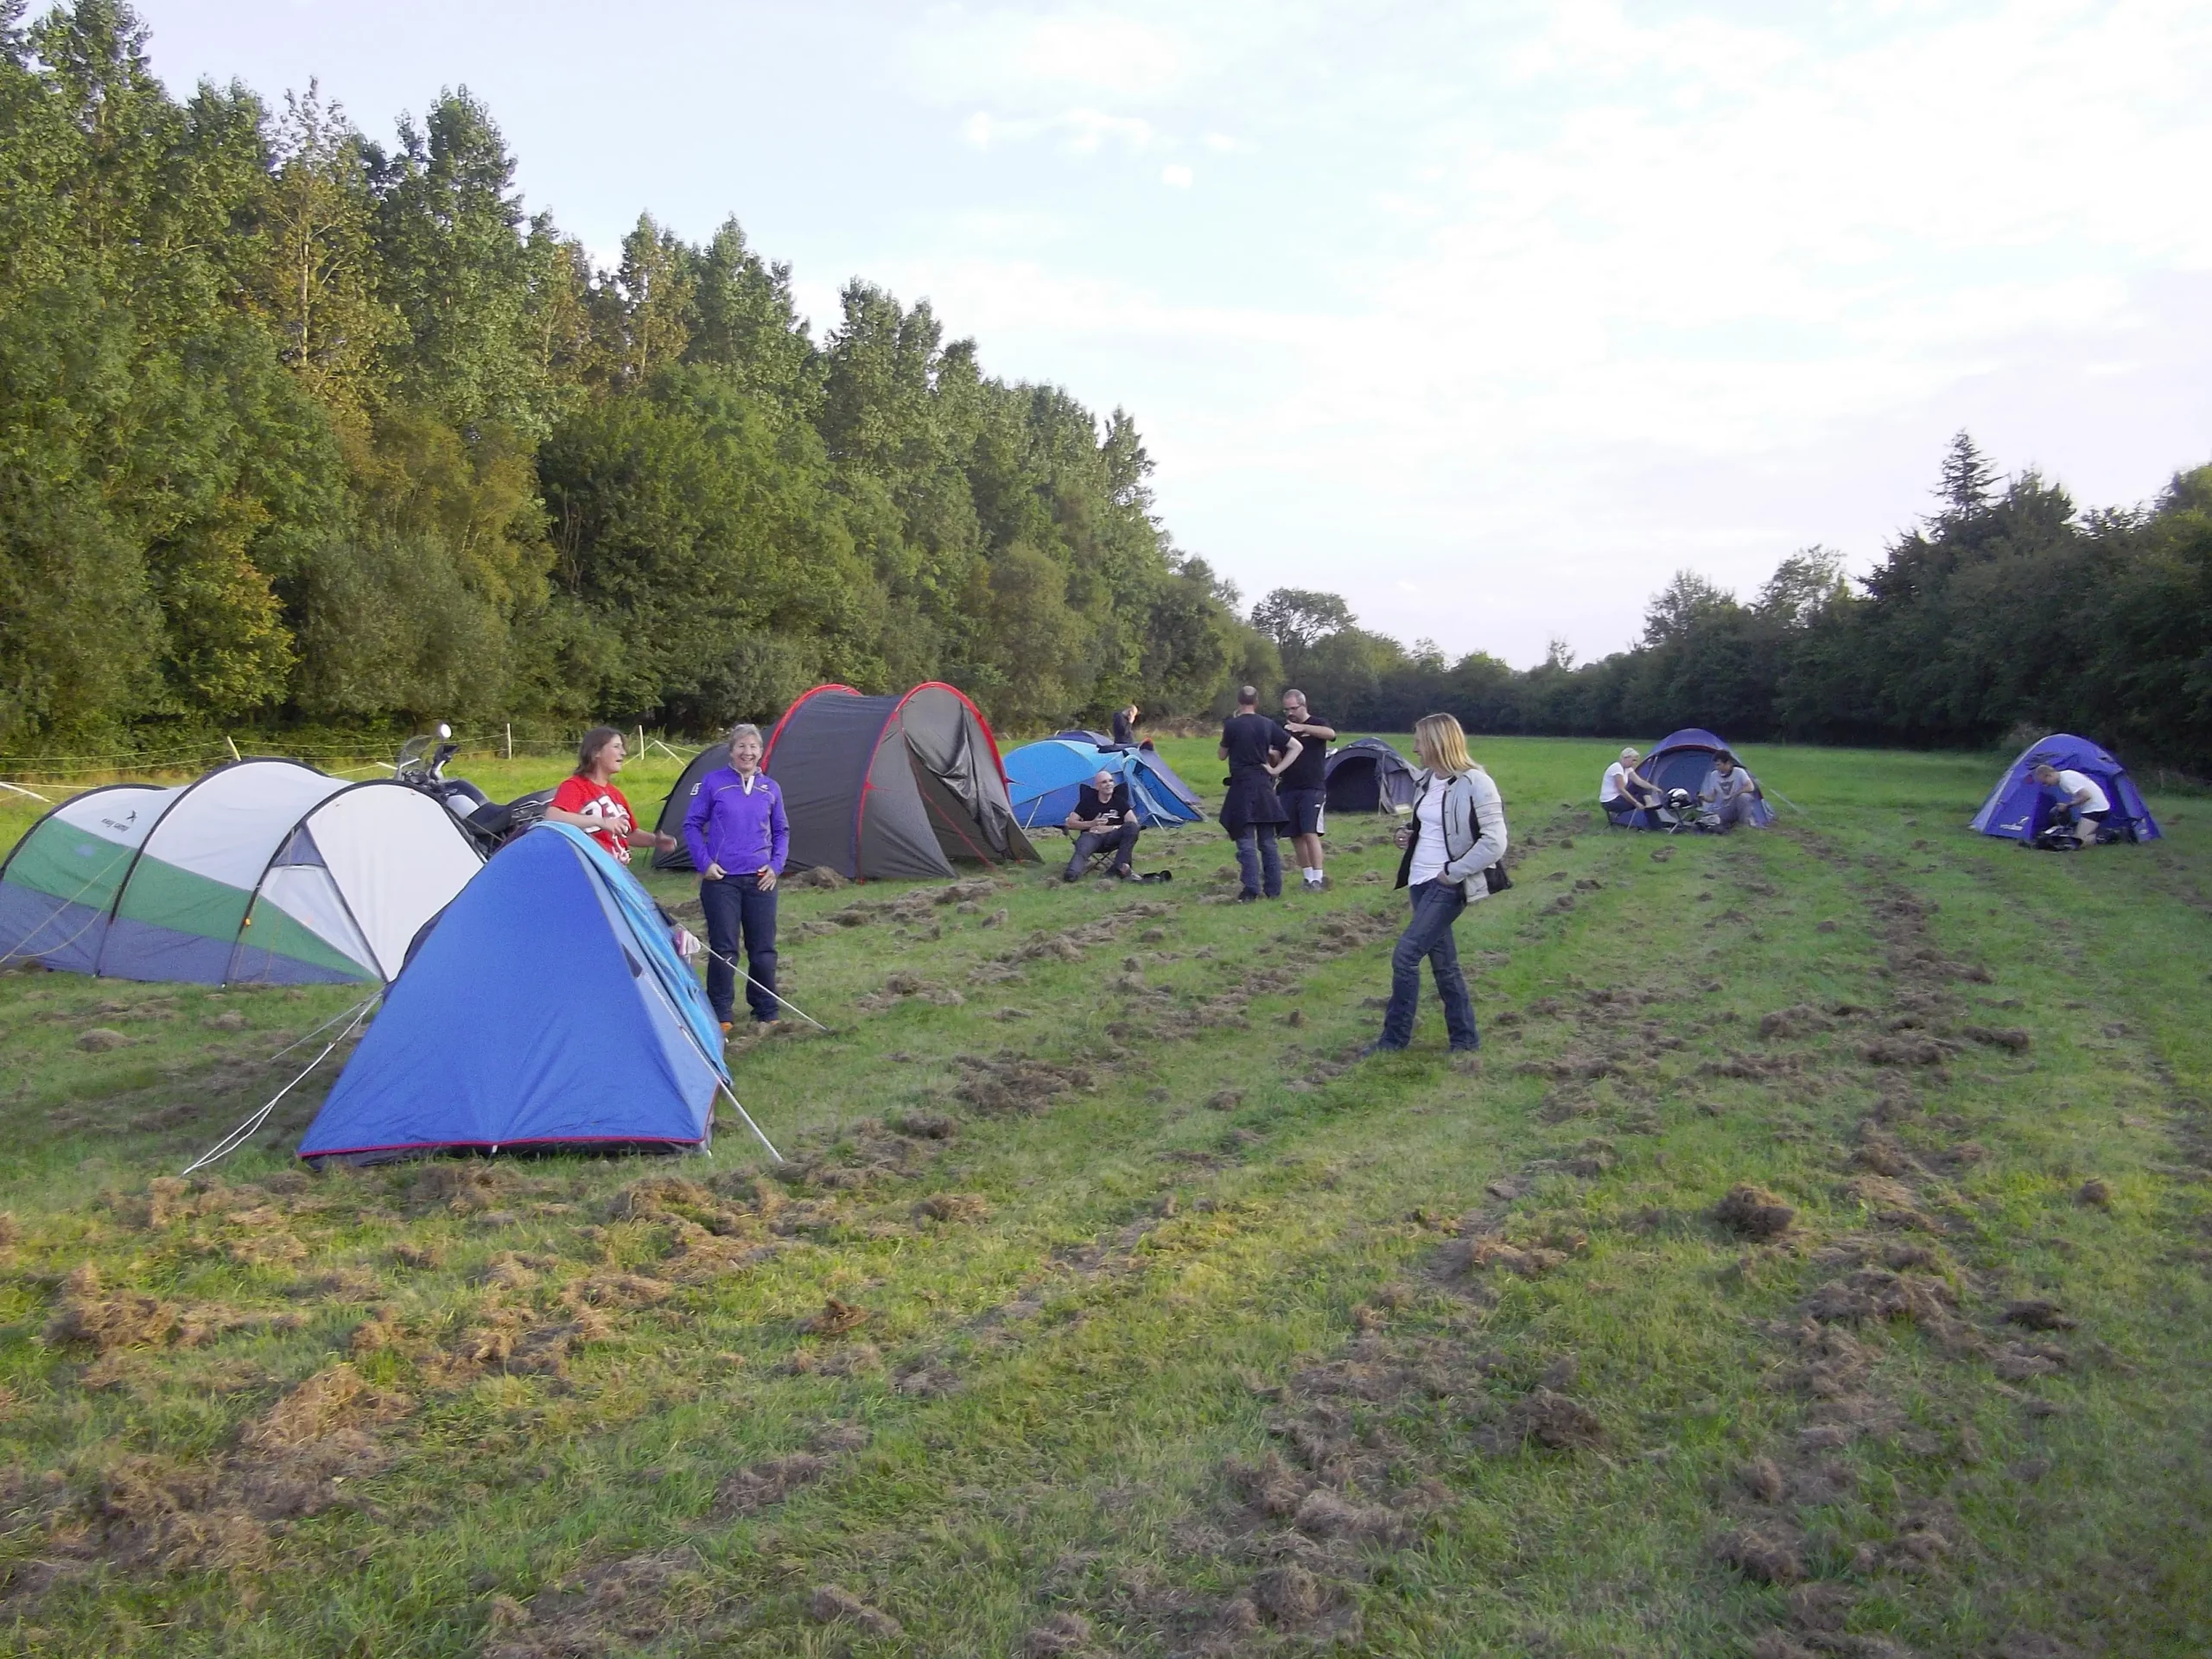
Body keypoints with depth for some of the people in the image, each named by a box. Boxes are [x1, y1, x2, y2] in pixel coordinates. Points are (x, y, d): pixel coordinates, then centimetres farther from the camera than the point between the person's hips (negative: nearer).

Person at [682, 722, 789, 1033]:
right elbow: (692, 824, 1)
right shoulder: (713, 782, -2)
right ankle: (721, 1015, 10)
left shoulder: (771, 788, 8)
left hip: (760, 880, 3)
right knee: (723, 948, 0)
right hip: (721, 879, -3)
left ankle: (766, 1013, 18)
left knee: (763, 948, 7)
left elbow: (781, 832, 15)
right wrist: (704, 863, -7)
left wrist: (776, 866, 2)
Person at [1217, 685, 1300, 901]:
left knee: (1246, 841, -3)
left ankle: (1251, 889, -9)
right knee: (1268, 841, 10)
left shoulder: (1232, 725, -8)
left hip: (1242, 786, -4)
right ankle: (1274, 888, 13)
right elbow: (1297, 747, 7)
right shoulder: (1268, 725, 5)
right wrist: (1277, 770, 3)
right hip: (1263, 786, 4)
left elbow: (1222, 755, 5)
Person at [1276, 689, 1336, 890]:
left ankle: (1317, 878, -9)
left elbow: (1331, 734, -25)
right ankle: (1308, 878, 13)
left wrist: (1303, 728, -38)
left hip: (1312, 789, -5)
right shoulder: (1283, 728, 11)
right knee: (1296, 836, 5)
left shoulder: (1316, 724, -2)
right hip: (1288, 789, 5)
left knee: (1310, 833, -13)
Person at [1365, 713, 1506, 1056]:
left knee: (1405, 955, -11)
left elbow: (1494, 843, -20)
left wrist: (1452, 872, -17)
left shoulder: (1475, 783, -16)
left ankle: (1395, 1037, 2)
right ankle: (1465, 1038, 22)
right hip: (1421, 881, 9)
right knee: (1442, 961, 12)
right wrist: (1410, 835, 5)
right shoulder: (1426, 780, 9)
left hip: (1447, 886, -8)